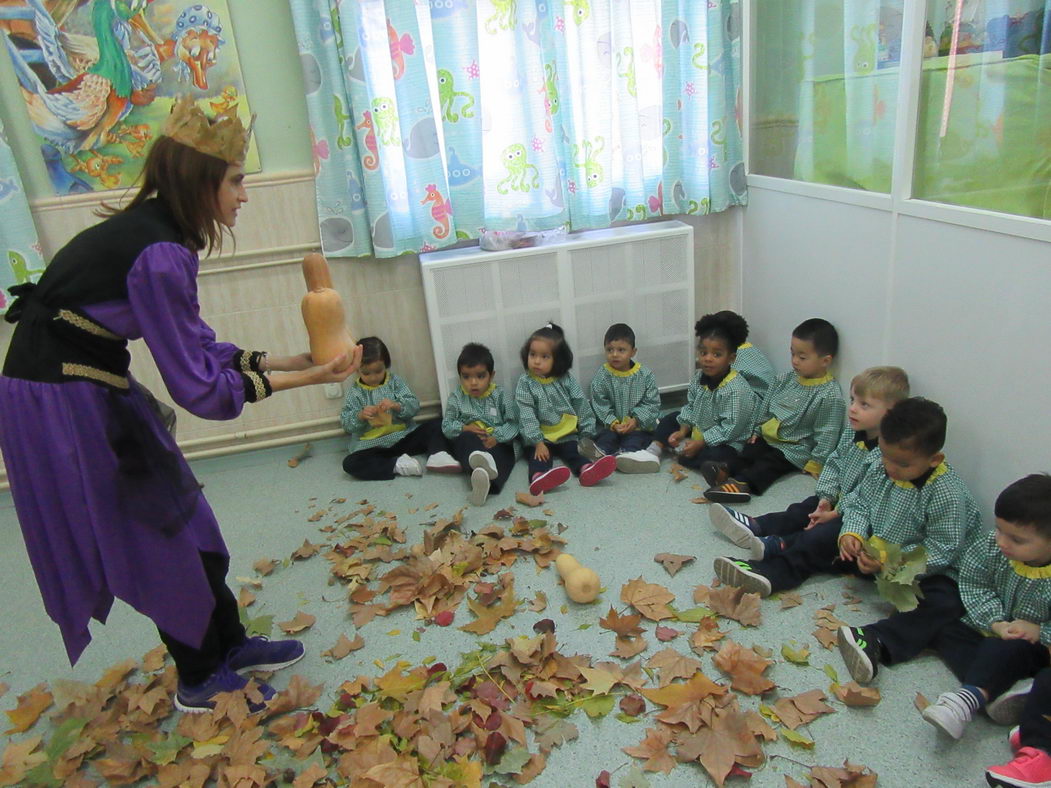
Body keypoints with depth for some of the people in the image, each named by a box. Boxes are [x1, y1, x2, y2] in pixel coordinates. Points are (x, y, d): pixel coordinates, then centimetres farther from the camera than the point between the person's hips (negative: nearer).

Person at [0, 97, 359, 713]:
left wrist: (289, 361, 1)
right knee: (155, 533, 5)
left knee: (178, 517, 16)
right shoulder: (159, 256, -26)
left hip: (91, 388, 9)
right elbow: (200, 387, -25)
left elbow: (198, 344, 5)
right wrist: (303, 380, -19)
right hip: (61, 405, -9)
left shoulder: (151, 230, 3)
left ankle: (229, 644, 32)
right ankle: (201, 681, 25)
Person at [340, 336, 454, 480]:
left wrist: (396, 406, -23)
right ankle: (397, 464, -32)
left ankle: (437, 456, -30)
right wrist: (360, 416, -23)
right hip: (372, 445, -1)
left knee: (436, 424, -11)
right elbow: (346, 423, -2)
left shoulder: (395, 382, 5)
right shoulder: (354, 392, 3)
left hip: (404, 436, 2)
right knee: (350, 463, -29)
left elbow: (414, 406, -3)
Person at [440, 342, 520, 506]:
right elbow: (446, 426, 5)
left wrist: (497, 437, -19)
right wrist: (464, 428, -15)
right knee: (465, 437, -33)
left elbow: (513, 423, -2)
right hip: (468, 445, 1)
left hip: (498, 443, 0)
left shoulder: (500, 395, 4)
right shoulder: (456, 398, 8)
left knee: (505, 452, -34)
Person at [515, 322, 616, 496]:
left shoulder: (567, 380, 5)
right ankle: (538, 477, -58)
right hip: (540, 438, -2)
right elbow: (527, 416, -10)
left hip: (566, 435, 3)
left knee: (574, 451, -25)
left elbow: (582, 408, 9)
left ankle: (586, 469, -53)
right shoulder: (525, 383, -3)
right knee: (539, 455, -29)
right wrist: (537, 442, -18)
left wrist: (587, 434, 5)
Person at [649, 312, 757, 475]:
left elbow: (730, 429, -28)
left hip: (727, 443, -8)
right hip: (697, 430, 8)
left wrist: (699, 443, -25)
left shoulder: (737, 390, -28)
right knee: (671, 419, 10)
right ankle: (655, 449, -4)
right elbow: (690, 406, 8)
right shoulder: (699, 377, -4)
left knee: (716, 455, -37)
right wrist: (683, 430, -6)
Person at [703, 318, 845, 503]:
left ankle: (742, 482, -43)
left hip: (795, 448, -7)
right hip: (768, 436, 7)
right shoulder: (785, 379, 5)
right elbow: (767, 405, 17)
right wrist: (758, 429, 14)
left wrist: (815, 464, -16)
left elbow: (827, 435, -16)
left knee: (768, 465, -25)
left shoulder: (830, 395, -16)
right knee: (749, 451, -15)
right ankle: (727, 470, -35)